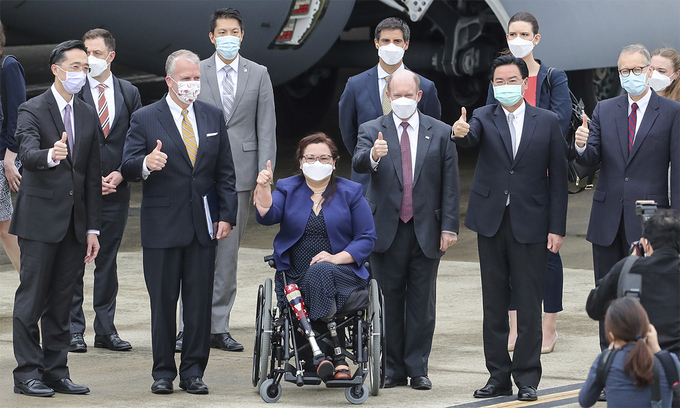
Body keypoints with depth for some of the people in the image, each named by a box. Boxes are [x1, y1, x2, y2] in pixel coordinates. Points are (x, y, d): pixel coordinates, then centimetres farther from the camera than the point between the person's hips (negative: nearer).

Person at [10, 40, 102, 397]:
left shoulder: (88, 116, 13)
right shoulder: (31, 111, -5)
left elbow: (93, 176, 13)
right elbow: (28, 155, -23)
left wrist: (92, 228, 10)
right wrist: (51, 155, -46)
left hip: (74, 221, 6)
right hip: (40, 218, -5)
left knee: (62, 298, 9)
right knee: (32, 297, -3)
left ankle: (56, 371, 14)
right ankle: (27, 373, 1)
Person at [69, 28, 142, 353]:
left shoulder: (129, 93, 8)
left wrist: (120, 174, -5)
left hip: (116, 189, 3)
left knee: (107, 261, 8)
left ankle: (105, 329, 13)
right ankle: (73, 329, 5)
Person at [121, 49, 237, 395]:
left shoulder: (213, 117, 10)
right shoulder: (144, 119, -1)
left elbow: (225, 171, 12)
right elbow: (128, 167, -6)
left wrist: (227, 216, 4)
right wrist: (146, 164, -29)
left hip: (203, 225, 3)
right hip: (162, 227, -3)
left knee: (200, 301, 3)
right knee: (163, 302, 2)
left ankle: (193, 372, 12)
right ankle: (163, 372, 11)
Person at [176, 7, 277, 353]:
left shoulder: (258, 75, 7)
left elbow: (266, 129, 5)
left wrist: (265, 177, -3)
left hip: (240, 174, 1)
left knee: (228, 252, 4)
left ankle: (218, 328, 10)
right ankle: (190, 327, -2)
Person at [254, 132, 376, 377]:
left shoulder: (350, 192, 10)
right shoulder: (287, 189, 15)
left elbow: (367, 238, 4)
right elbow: (267, 217, -4)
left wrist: (336, 258, -11)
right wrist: (263, 189, -22)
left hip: (342, 274, -2)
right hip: (295, 278, 2)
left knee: (320, 272, -37)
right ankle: (337, 358, -24)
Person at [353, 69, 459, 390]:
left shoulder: (440, 133, 5)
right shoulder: (372, 131, 3)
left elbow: (450, 185, 3)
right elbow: (358, 163, -16)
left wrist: (449, 226, -4)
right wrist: (373, 155, -39)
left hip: (426, 230, 0)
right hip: (386, 229, 0)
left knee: (422, 302, 4)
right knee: (389, 300, 5)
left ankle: (418, 369, 11)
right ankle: (394, 369, 13)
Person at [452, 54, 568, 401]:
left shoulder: (547, 122, 3)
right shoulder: (483, 117, 5)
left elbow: (558, 177, 2)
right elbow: (471, 137, -18)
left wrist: (557, 228, -4)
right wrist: (460, 133, -43)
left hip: (530, 224, -2)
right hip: (491, 222, 2)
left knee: (529, 305, 0)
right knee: (494, 304, 7)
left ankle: (527, 378, 7)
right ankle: (498, 376, 14)